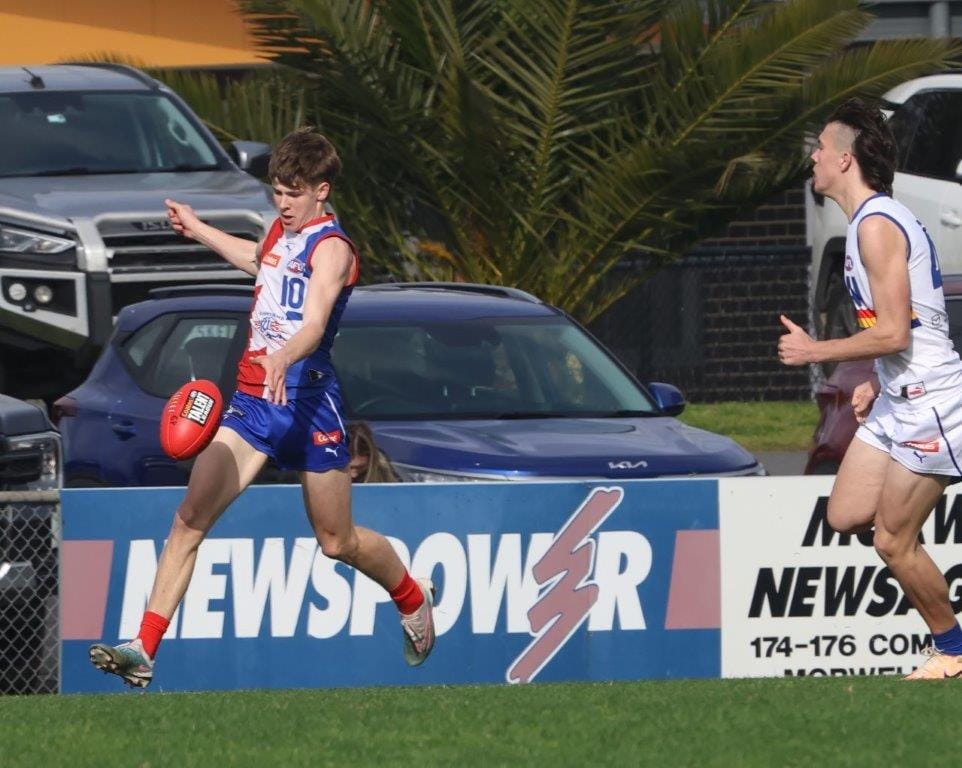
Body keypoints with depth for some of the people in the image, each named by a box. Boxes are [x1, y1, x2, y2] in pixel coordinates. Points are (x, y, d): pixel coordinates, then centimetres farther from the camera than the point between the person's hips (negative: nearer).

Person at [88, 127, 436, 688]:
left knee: (337, 542, 8)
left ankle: (414, 600, 40)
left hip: (307, 402, -6)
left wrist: (284, 359, -49)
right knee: (191, 517, -11)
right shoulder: (281, 232, 11)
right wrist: (199, 230, 42)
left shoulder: (330, 247, -13)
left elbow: (313, 326, -30)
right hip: (252, 400, 6)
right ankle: (144, 650, -17)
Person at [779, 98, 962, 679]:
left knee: (893, 543, -4)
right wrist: (876, 383, 17)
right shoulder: (873, 220, 14)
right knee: (846, 516, 9)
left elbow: (893, 332, -23)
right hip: (900, 400, 10)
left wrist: (816, 351, -13)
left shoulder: (876, 227, -19)